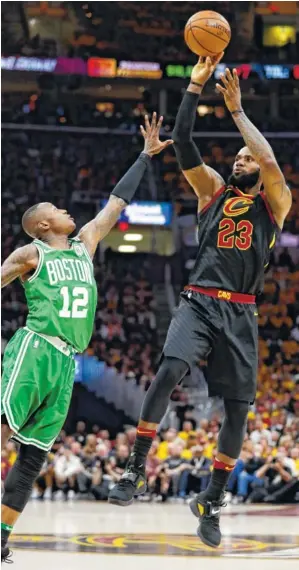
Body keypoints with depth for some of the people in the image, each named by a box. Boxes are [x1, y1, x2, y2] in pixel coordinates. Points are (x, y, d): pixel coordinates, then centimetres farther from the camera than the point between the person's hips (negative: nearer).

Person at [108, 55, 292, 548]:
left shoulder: (275, 203, 9)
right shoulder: (213, 190, 14)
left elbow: (270, 162, -11)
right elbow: (183, 144, 2)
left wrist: (236, 109, -7)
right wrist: (195, 87, -4)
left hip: (241, 312, 0)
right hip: (199, 302, 0)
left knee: (237, 406, -1)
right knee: (170, 369, -26)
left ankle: (212, 501, 12)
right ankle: (137, 469, -22)